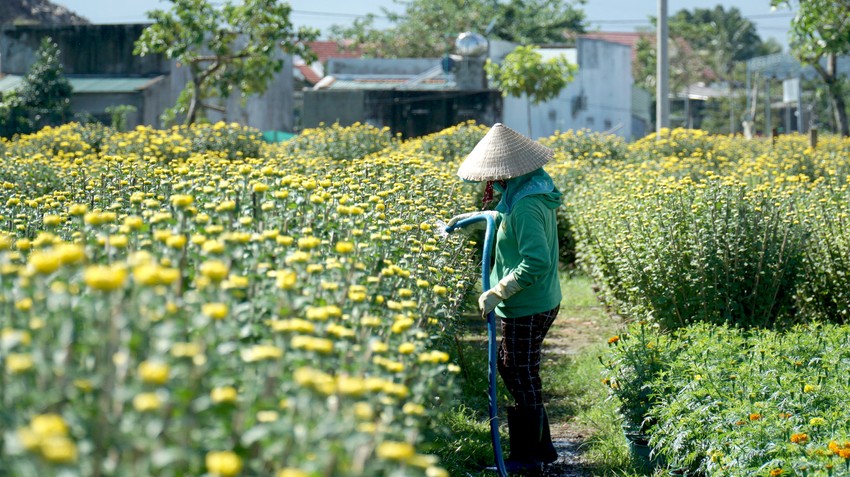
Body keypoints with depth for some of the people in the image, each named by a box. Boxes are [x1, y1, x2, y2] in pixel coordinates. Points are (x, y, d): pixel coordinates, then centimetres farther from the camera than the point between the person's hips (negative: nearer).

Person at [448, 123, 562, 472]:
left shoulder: (526, 204, -27)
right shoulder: (536, 186, 5)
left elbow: (536, 261, -33)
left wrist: (497, 293, -28)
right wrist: (475, 217, 20)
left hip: (527, 310, -10)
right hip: (541, 302, 10)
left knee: (522, 378, 4)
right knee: (511, 369, 21)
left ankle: (527, 455, 17)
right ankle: (542, 447, 29)